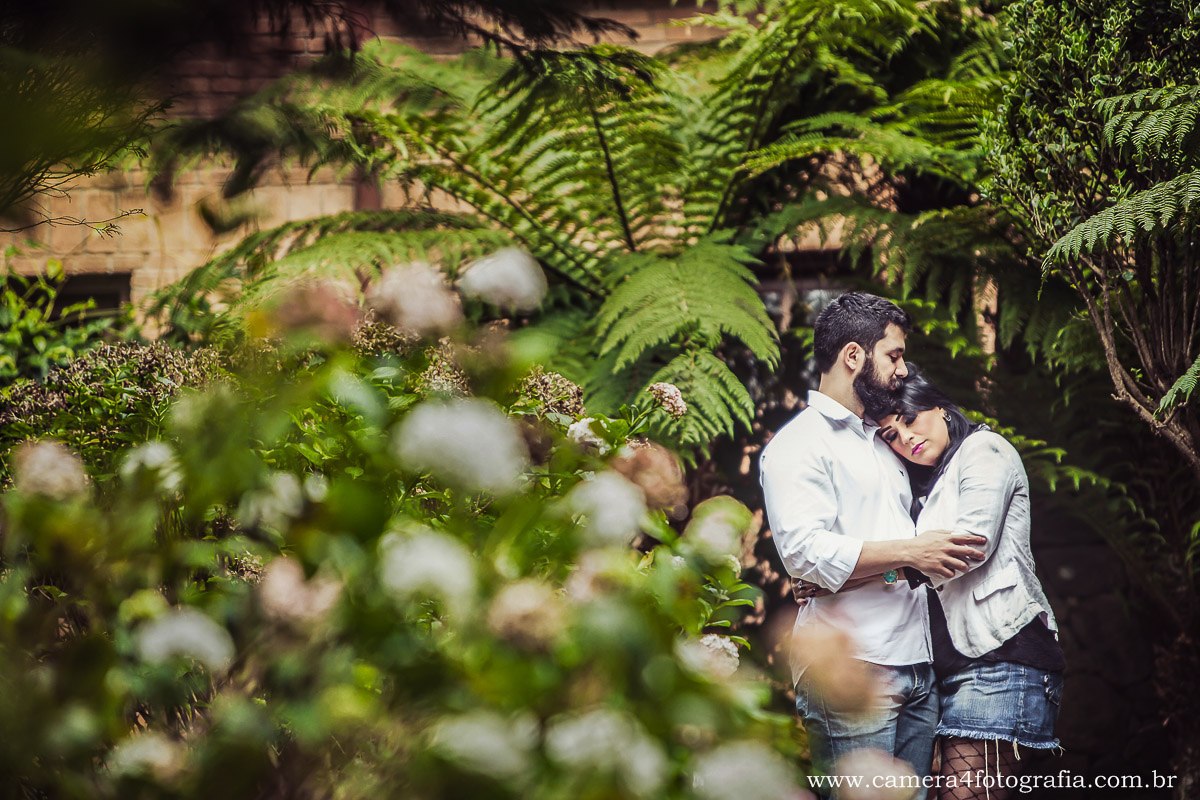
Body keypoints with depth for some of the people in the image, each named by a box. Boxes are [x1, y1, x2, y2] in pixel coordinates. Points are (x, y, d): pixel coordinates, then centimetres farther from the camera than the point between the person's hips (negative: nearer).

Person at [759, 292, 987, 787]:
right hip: (850, 671, -8)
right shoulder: (797, 444, -3)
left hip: (916, 670, 8)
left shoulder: (880, 444, 26)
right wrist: (910, 552, -16)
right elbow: (804, 550, -17)